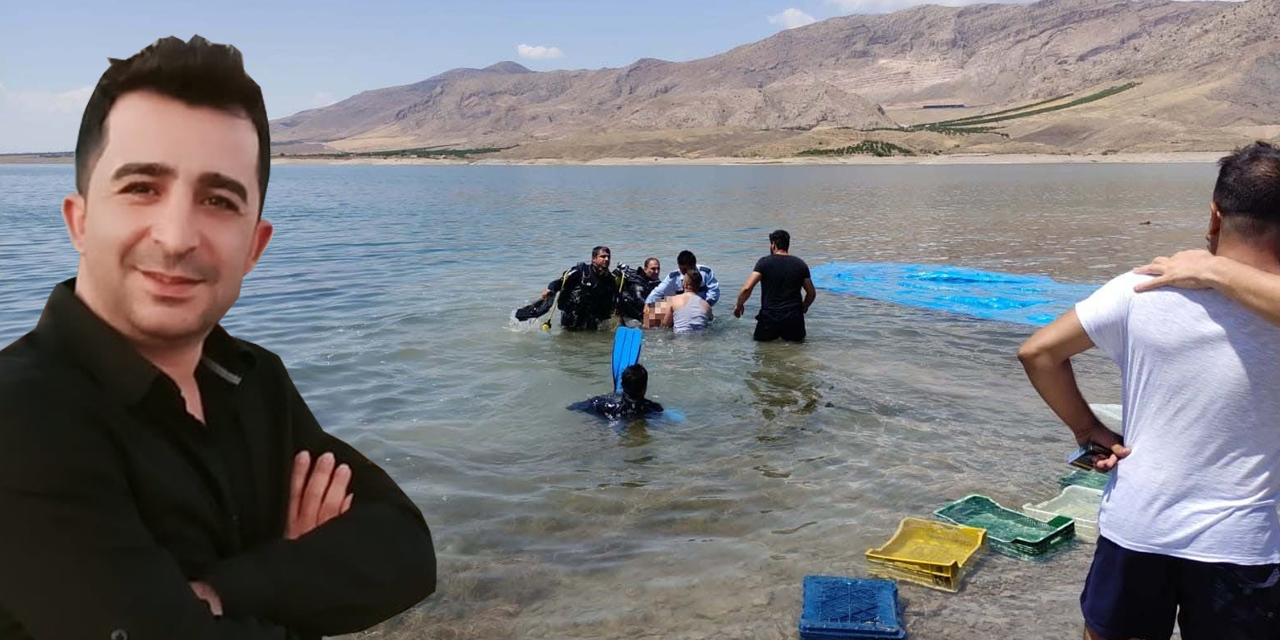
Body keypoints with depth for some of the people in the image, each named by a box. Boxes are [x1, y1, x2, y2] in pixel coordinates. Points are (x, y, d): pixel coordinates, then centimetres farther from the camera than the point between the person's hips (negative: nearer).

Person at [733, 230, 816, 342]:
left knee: (759, 339, 22)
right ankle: (790, 334, 2)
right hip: (794, 317, 3)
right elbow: (812, 293, 10)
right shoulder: (800, 264, 3)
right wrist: (804, 307, 30)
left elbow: (747, 288, -14)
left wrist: (739, 306, 4)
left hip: (770, 316, -2)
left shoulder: (764, 262, -6)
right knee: (798, 339, 28)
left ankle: (773, 334, -3)